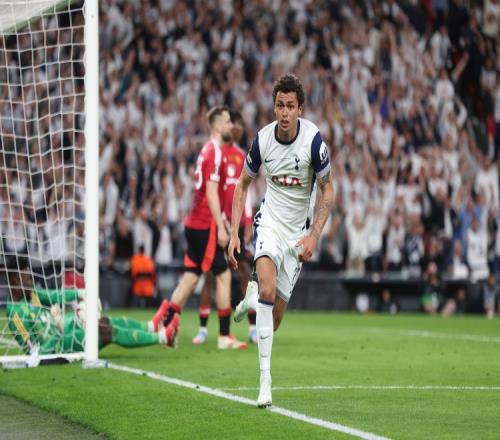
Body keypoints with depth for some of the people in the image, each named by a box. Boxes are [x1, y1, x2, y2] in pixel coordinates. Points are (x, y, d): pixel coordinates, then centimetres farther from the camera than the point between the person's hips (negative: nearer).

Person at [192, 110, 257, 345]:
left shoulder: (241, 156, 13)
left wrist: (248, 225, 9)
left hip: (237, 223, 5)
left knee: (245, 272, 1)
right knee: (210, 274, -3)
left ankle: (253, 328, 4)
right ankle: (203, 328, 4)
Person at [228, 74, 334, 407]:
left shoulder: (313, 140, -18)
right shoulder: (263, 140, -11)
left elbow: (328, 190, -6)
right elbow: (243, 184, 6)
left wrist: (314, 235, -15)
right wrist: (234, 233, -1)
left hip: (299, 230, 0)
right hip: (270, 221, 0)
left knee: (274, 319, 1)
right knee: (268, 289, -28)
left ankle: (253, 299, 40)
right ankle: (265, 380, -24)